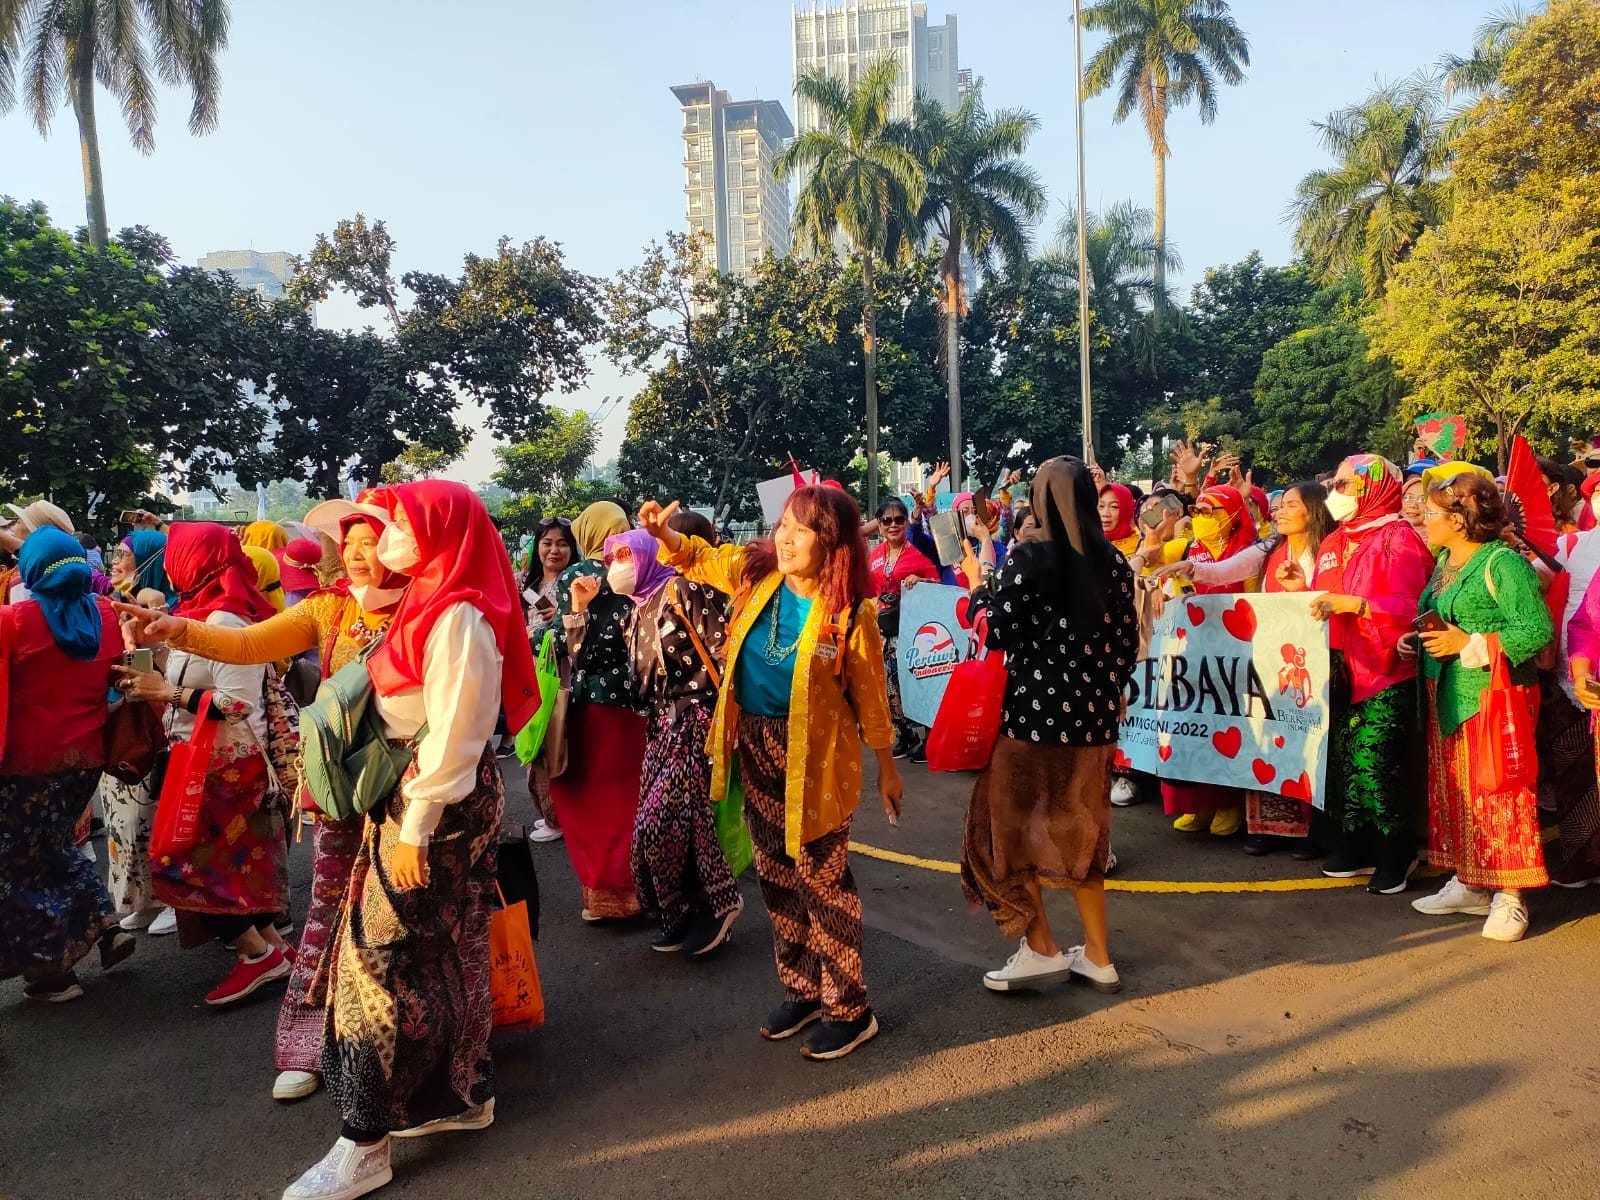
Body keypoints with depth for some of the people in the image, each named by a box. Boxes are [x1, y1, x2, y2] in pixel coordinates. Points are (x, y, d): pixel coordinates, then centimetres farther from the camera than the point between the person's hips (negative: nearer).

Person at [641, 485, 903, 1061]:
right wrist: (665, 534, -9)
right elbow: (698, 558, 12)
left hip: (816, 753, -6)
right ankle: (801, 990, 35)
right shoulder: (755, 572, -4)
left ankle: (849, 1010, 20)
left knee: (821, 876, 2)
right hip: (755, 743, 6)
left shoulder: (850, 613, -16)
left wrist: (886, 764, 1)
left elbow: (870, 692, -7)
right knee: (775, 873, 16)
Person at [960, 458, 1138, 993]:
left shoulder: (1030, 555, -12)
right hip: (1094, 712, 6)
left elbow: (996, 632, -14)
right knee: (1079, 828, 18)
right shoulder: (1113, 560, 4)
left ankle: (1041, 948, 13)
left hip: (1036, 709, -6)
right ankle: (1097, 957, 25)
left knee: (1007, 823, 11)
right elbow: (1127, 640, 9)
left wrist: (981, 586, 4)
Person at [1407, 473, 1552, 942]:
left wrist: (1469, 644, -19)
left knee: (1498, 794, -3)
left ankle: (1508, 897, 7)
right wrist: (1422, 637, 4)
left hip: (1495, 693, -8)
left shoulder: (1503, 562, -13)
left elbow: (1538, 629, -18)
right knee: (1453, 790, 12)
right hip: (1447, 696, 9)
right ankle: (1469, 884, 24)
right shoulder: (1444, 562, 12)